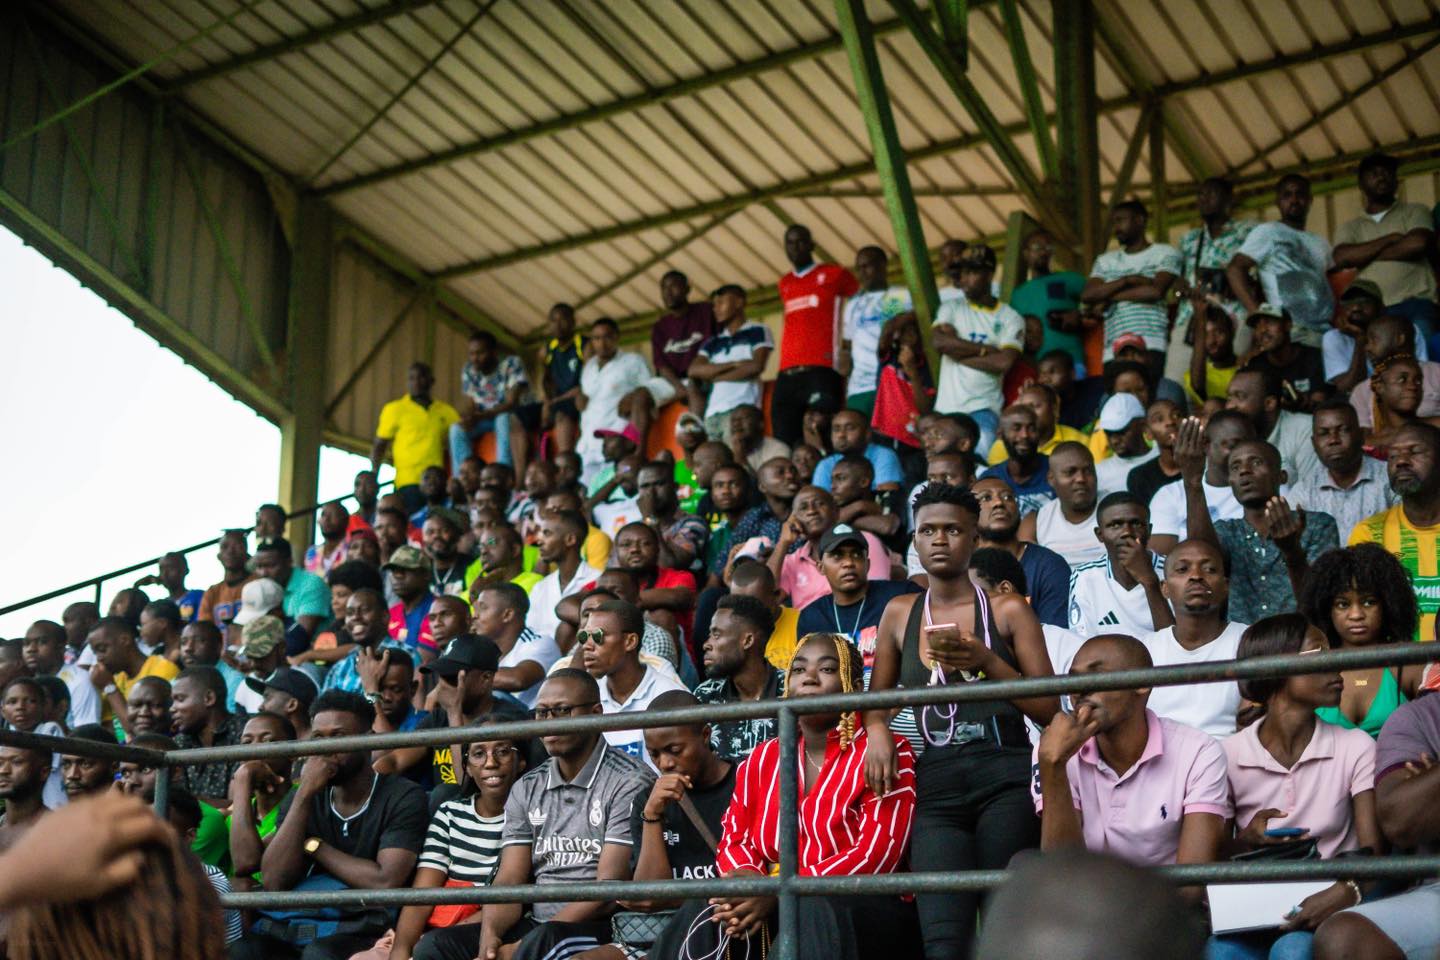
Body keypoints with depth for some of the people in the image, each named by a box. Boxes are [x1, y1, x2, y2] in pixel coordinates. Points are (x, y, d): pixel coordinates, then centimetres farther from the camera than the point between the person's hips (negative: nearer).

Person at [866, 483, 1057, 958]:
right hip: (936, 787, 2)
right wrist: (877, 728, 1)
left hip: (1004, 779, -1)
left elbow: (1049, 710, 4)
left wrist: (987, 660, -8)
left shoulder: (1008, 610, 8)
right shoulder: (900, 613, 16)